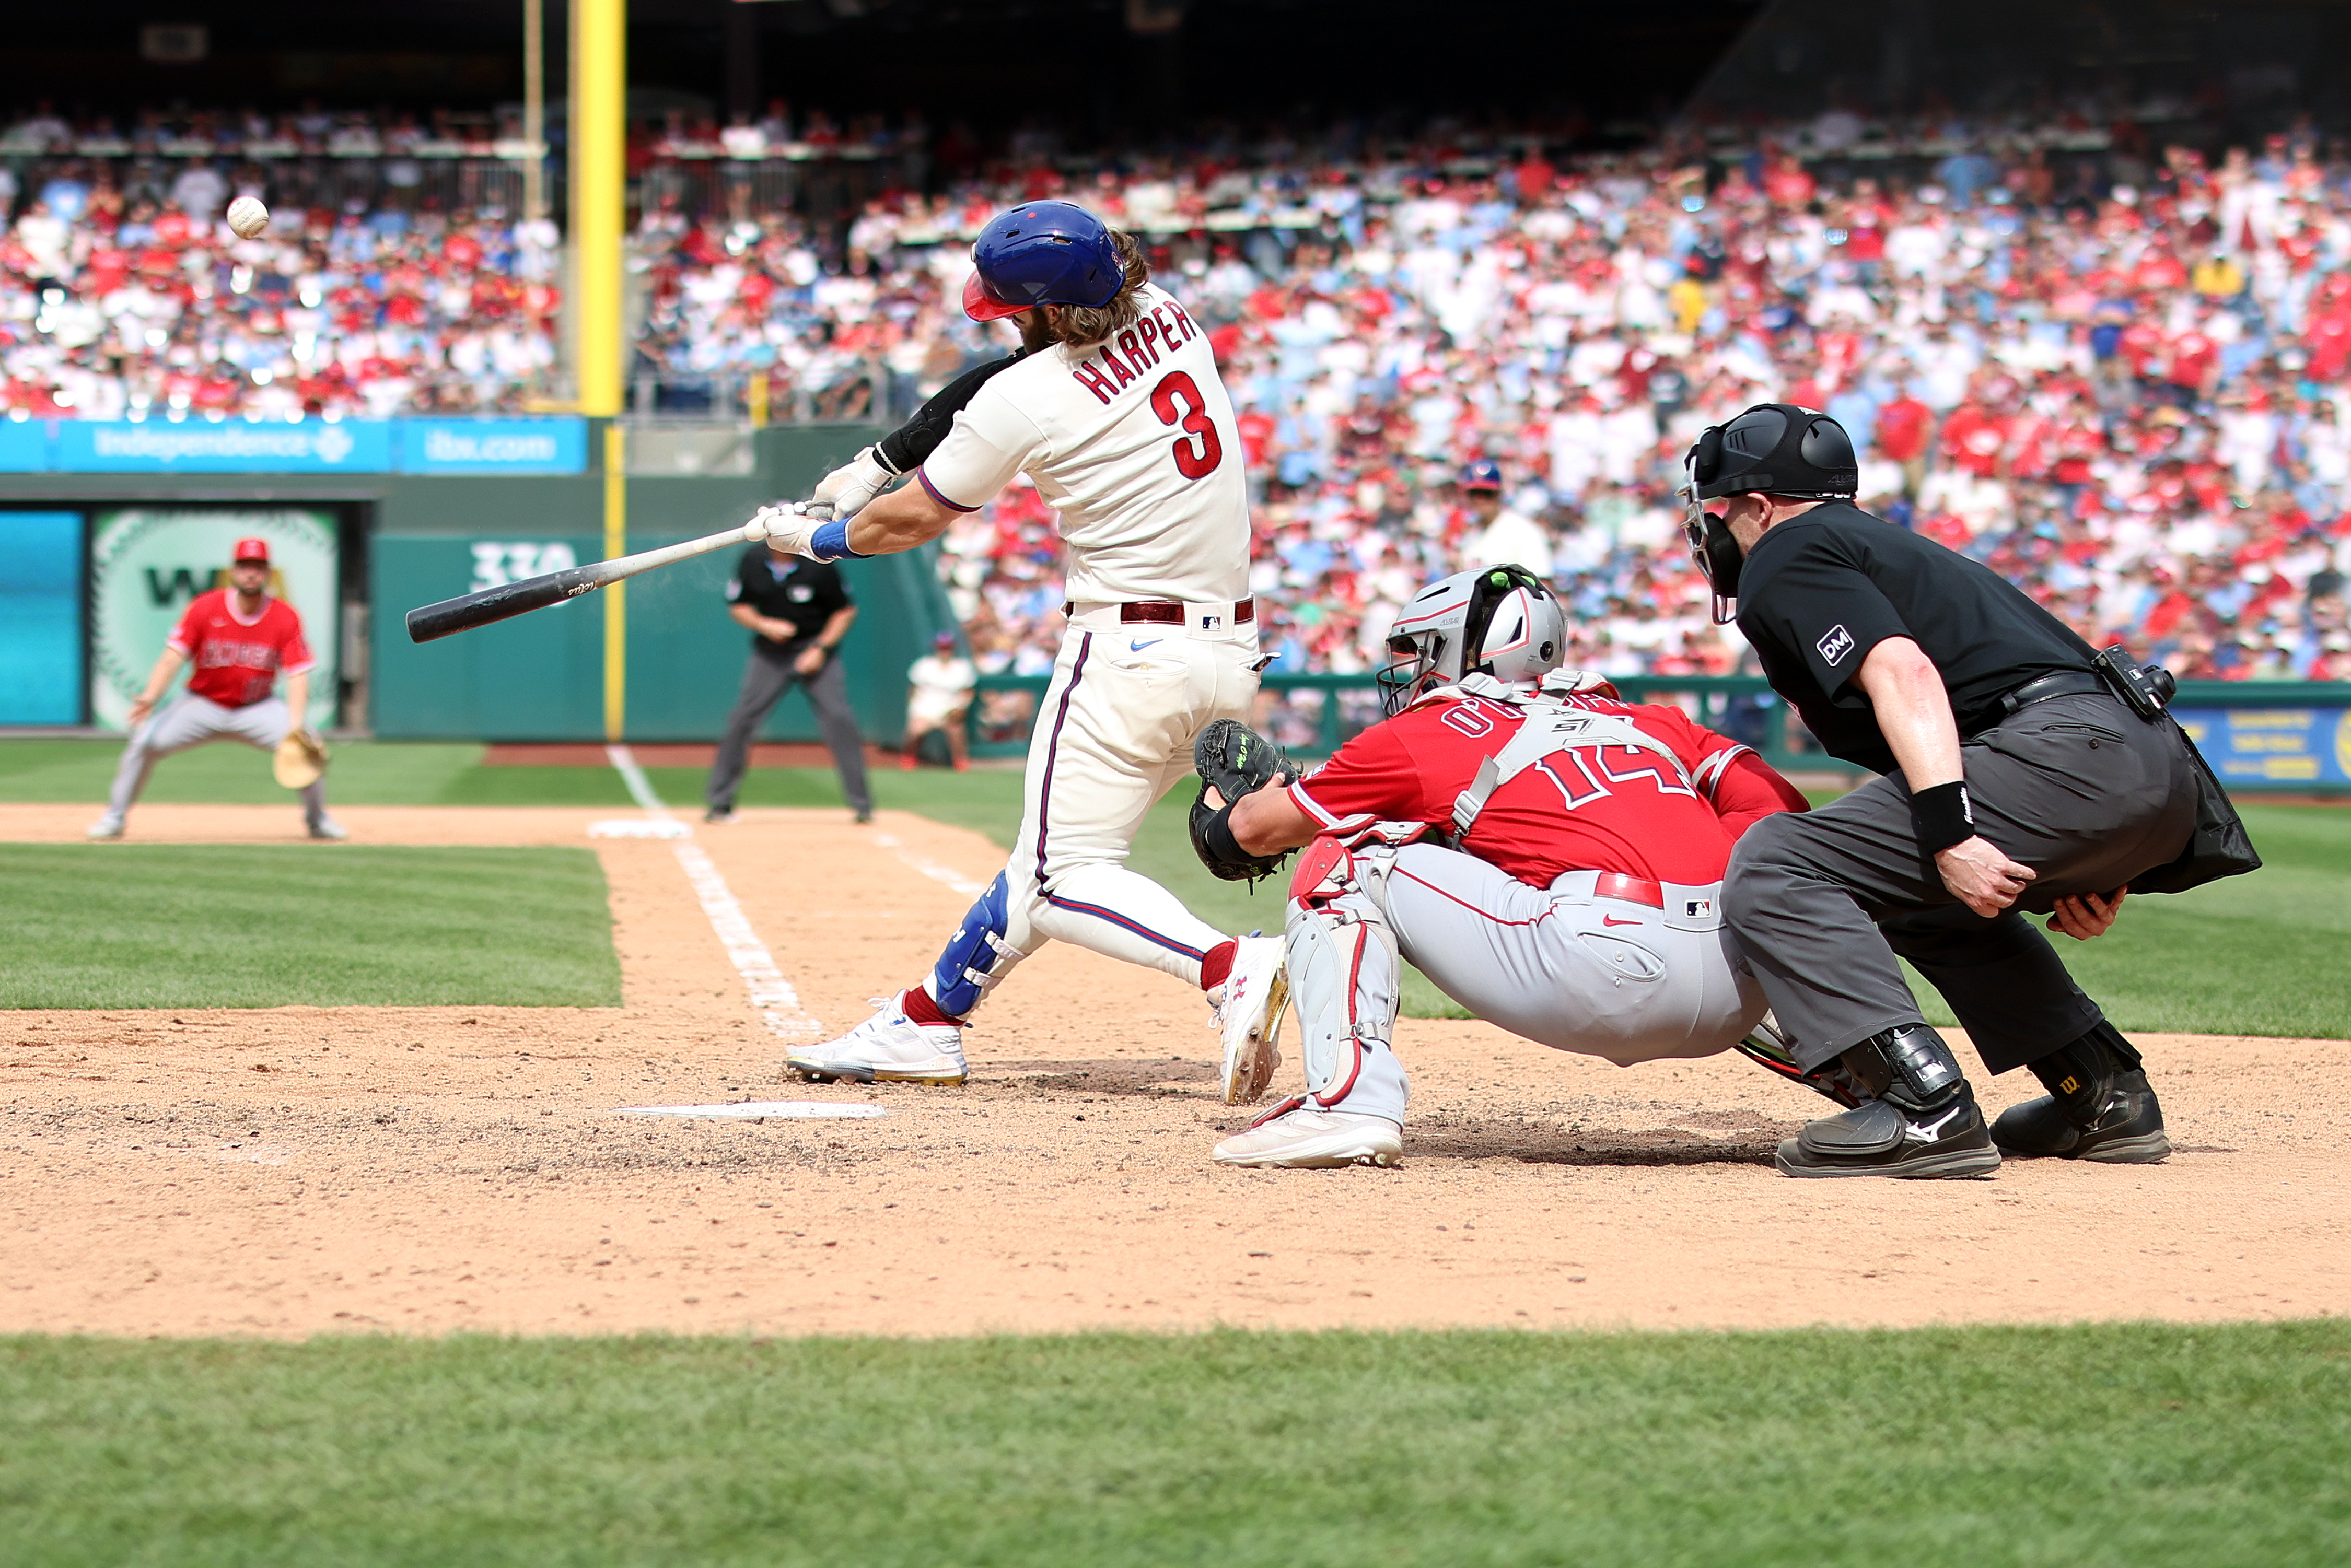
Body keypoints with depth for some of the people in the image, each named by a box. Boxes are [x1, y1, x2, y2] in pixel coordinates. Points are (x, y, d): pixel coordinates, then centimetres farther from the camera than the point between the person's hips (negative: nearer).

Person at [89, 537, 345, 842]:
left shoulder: (285, 618, -11)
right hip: (202, 703, 0)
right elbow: (173, 656, -16)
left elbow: (298, 675, -14)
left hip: (258, 708, 0)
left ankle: (318, 820, 4)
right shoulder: (205, 608, -12)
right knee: (145, 742, -19)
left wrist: (295, 724, -30)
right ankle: (115, 818, 0)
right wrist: (150, 698, -33)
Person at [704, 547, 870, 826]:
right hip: (770, 653, 2)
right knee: (741, 720, -5)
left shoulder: (819, 565, -14)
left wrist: (821, 649, -14)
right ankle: (720, 801, 7)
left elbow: (845, 611, -4)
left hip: (815, 649, -2)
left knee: (838, 717, -14)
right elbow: (738, 607, 5)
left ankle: (862, 804, -7)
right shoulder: (753, 560, -6)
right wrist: (765, 625, -15)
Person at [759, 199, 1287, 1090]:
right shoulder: (1163, 317, 5)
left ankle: (1229, 967, -29)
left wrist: (816, 538, 20)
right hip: (1233, 650, 9)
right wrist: (882, 461, 23)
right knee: (1052, 853, 17)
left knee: (1063, 879, -6)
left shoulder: (1025, 403, -15)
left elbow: (912, 522, 0)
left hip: (1131, 650, -9)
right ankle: (928, 1024, 26)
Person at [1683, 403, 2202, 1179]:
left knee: (1773, 871, -10)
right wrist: (2089, 868, 23)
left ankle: (1927, 1109, -23)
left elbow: (1903, 672, -12)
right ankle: (2106, 1093, 23)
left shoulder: (1784, 560, 6)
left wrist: (1949, 835, -22)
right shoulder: (1884, 543, 34)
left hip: (2066, 760, -9)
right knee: (1925, 896, 34)